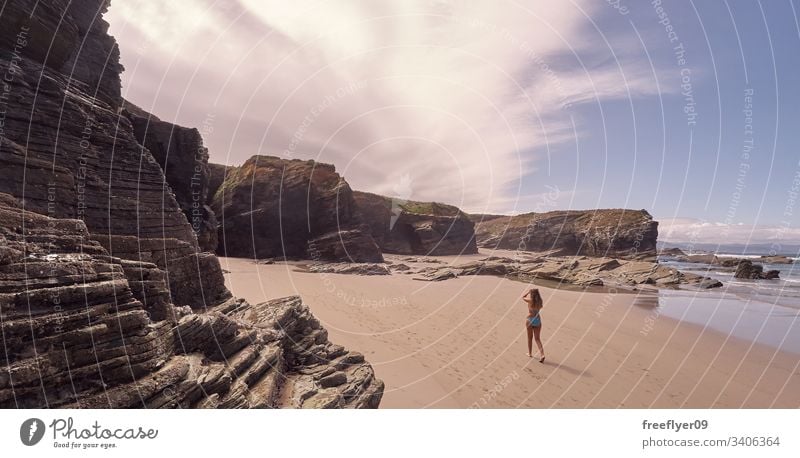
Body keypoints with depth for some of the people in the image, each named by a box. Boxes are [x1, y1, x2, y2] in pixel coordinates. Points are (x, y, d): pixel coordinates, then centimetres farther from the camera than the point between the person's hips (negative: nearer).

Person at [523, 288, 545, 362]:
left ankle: (529, 353, 25)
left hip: (530, 319, -3)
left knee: (530, 338, 13)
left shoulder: (530, 300, -11)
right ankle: (542, 354, -9)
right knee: (537, 339, 7)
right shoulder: (540, 301, -2)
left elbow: (523, 297, 7)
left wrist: (528, 292, 18)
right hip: (538, 320, 3)